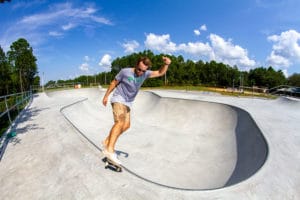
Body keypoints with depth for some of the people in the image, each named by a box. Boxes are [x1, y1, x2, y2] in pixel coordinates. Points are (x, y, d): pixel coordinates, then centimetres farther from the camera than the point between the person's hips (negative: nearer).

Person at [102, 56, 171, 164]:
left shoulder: (145, 74, -4)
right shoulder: (125, 71, -15)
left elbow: (160, 73, -2)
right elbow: (114, 83, -3)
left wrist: (166, 64, -21)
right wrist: (106, 96, 2)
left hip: (128, 103, 6)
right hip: (118, 99, -6)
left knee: (126, 125, 3)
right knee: (120, 122, -25)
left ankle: (107, 141, 16)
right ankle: (110, 150, -27)